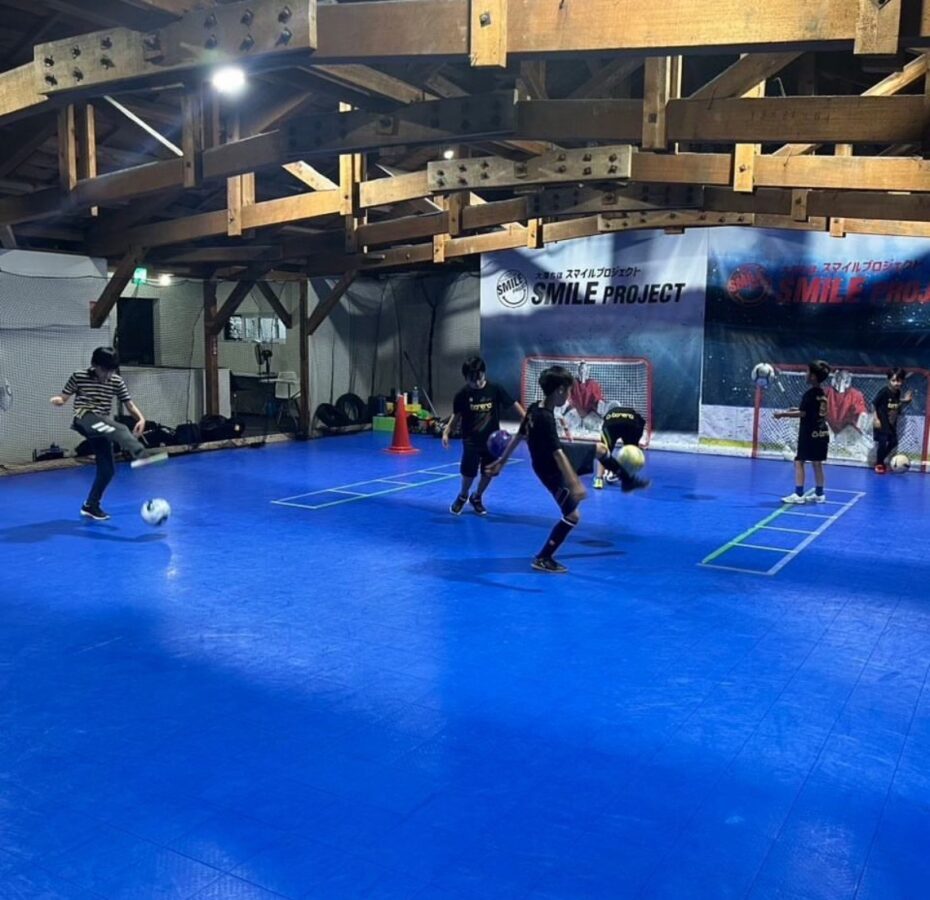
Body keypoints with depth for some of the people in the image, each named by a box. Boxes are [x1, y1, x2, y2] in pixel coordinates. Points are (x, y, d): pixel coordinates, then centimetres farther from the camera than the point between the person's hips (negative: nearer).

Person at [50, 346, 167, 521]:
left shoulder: (117, 382, 9)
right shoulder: (79, 377, 1)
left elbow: (129, 404, 6)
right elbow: (63, 398, 3)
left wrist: (141, 418, -13)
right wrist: (57, 400, -22)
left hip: (103, 426, 6)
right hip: (85, 418, -6)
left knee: (107, 470, 4)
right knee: (120, 429, -35)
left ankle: (91, 506, 22)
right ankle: (140, 453, -65)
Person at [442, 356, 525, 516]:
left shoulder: (495, 390, -10)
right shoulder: (462, 395, -8)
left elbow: (514, 405, -4)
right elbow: (457, 416, 4)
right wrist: (446, 431, -8)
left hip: (492, 440, 1)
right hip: (471, 441, -1)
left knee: (488, 473, 8)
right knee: (469, 473, 0)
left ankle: (477, 498, 35)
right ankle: (462, 496, 31)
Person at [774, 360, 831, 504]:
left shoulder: (810, 393, -14)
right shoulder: (822, 394, 10)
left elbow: (802, 413, -17)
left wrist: (783, 414, -12)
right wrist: (798, 409, 24)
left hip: (809, 433, -8)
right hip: (821, 433, 8)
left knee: (799, 462, -4)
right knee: (817, 463, 13)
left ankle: (799, 494, -8)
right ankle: (819, 494, 17)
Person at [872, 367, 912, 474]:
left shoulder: (898, 393, 0)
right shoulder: (884, 392, -19)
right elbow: (874, 405, -14)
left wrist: (905, 401, 1)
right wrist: (876, 419, -16)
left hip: (892, 423, 7)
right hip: (881, 423, -7)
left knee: (893, 442, 11)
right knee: (882, 443, -6)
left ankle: (882, 460, 28)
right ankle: (878, 464, 12)